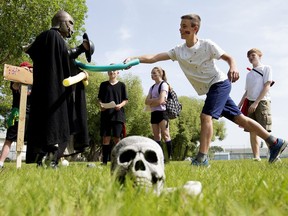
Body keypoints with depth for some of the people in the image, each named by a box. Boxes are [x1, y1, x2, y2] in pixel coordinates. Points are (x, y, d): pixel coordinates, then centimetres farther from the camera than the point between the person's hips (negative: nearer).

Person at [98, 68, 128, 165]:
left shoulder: (121, 85, 8)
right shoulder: (103, 84, 12)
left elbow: (126, 100, 7)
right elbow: (99, 98, 14)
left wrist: (120, 105, -12)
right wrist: (100, 105, -6)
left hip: (118, 114, -1)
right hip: (105, 114, 1)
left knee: (117, 138, -3)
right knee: (105, 138, 1)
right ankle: (104, 161, 5)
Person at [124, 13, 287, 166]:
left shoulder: (207, 44, -12)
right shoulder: (178, 51, 1)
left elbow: (228, 57, -6)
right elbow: (154, 58, -9)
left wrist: (233, 67, -28)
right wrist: (134, 59, -21)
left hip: (220, 83, -6)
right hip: (210, 90, 6)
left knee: (206, 116, -22)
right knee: (239, 118, 9)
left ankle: (202, 158, -20)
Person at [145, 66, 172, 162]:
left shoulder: (164, 84, -3)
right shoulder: (152, 87, 19)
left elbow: (160, 100, -14)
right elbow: (146, 101, 7)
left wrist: (151, 102, 0)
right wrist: (155, 101, -8)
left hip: (162, 112, -7)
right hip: (154, 113, 7)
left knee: (165, 135, -9)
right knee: (156, 137, 4)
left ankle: (169, 157, -9)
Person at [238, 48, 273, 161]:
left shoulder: (266, 68, 4)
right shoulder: (249, 74, 21)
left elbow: (267, 86, -6)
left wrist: (256, 102, -14)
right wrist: (239, 106, 12)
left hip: (262, 102, -6)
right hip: (250, 104, 6)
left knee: (264, 131, -13)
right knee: (253, 132, 0)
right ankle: (256, 157, 2)